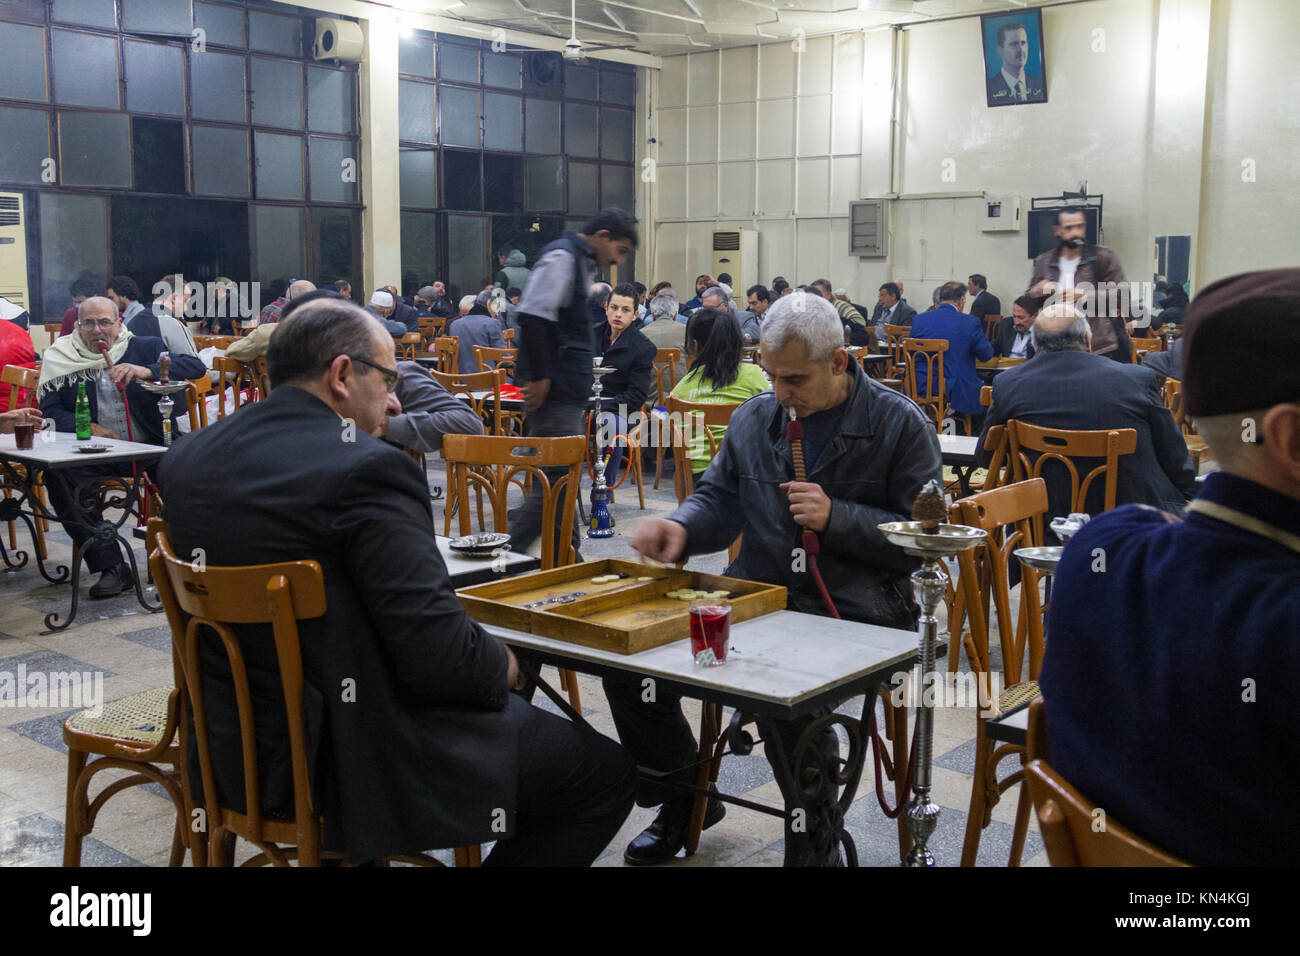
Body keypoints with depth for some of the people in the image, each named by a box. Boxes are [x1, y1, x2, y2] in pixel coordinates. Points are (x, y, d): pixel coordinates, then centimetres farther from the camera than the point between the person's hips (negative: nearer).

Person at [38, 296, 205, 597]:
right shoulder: (61, 359, 13)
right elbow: (50, 411, 7)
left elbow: (195, 366, -3)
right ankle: (111, 567, -20)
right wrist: (85, 427, -13)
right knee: (58, 476, -29)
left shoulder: (145, 348, 11)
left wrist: (146, 371, -18)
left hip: (151, 447, -1)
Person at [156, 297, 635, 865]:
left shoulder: (184, 460, 3)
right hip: (348, 763, -9)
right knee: (605, 773, 2)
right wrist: (504, 664, -2)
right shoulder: (366, 467, -21)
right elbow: (440, 657, -24)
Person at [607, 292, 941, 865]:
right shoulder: (754, 418, 13)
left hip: (853, 611, -5)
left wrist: (835, 517, -16)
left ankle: (813, 846, -6)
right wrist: (680, 526, -5)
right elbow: (718, 500, 19)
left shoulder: (901, 425, -2)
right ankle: (685, 799, 15)